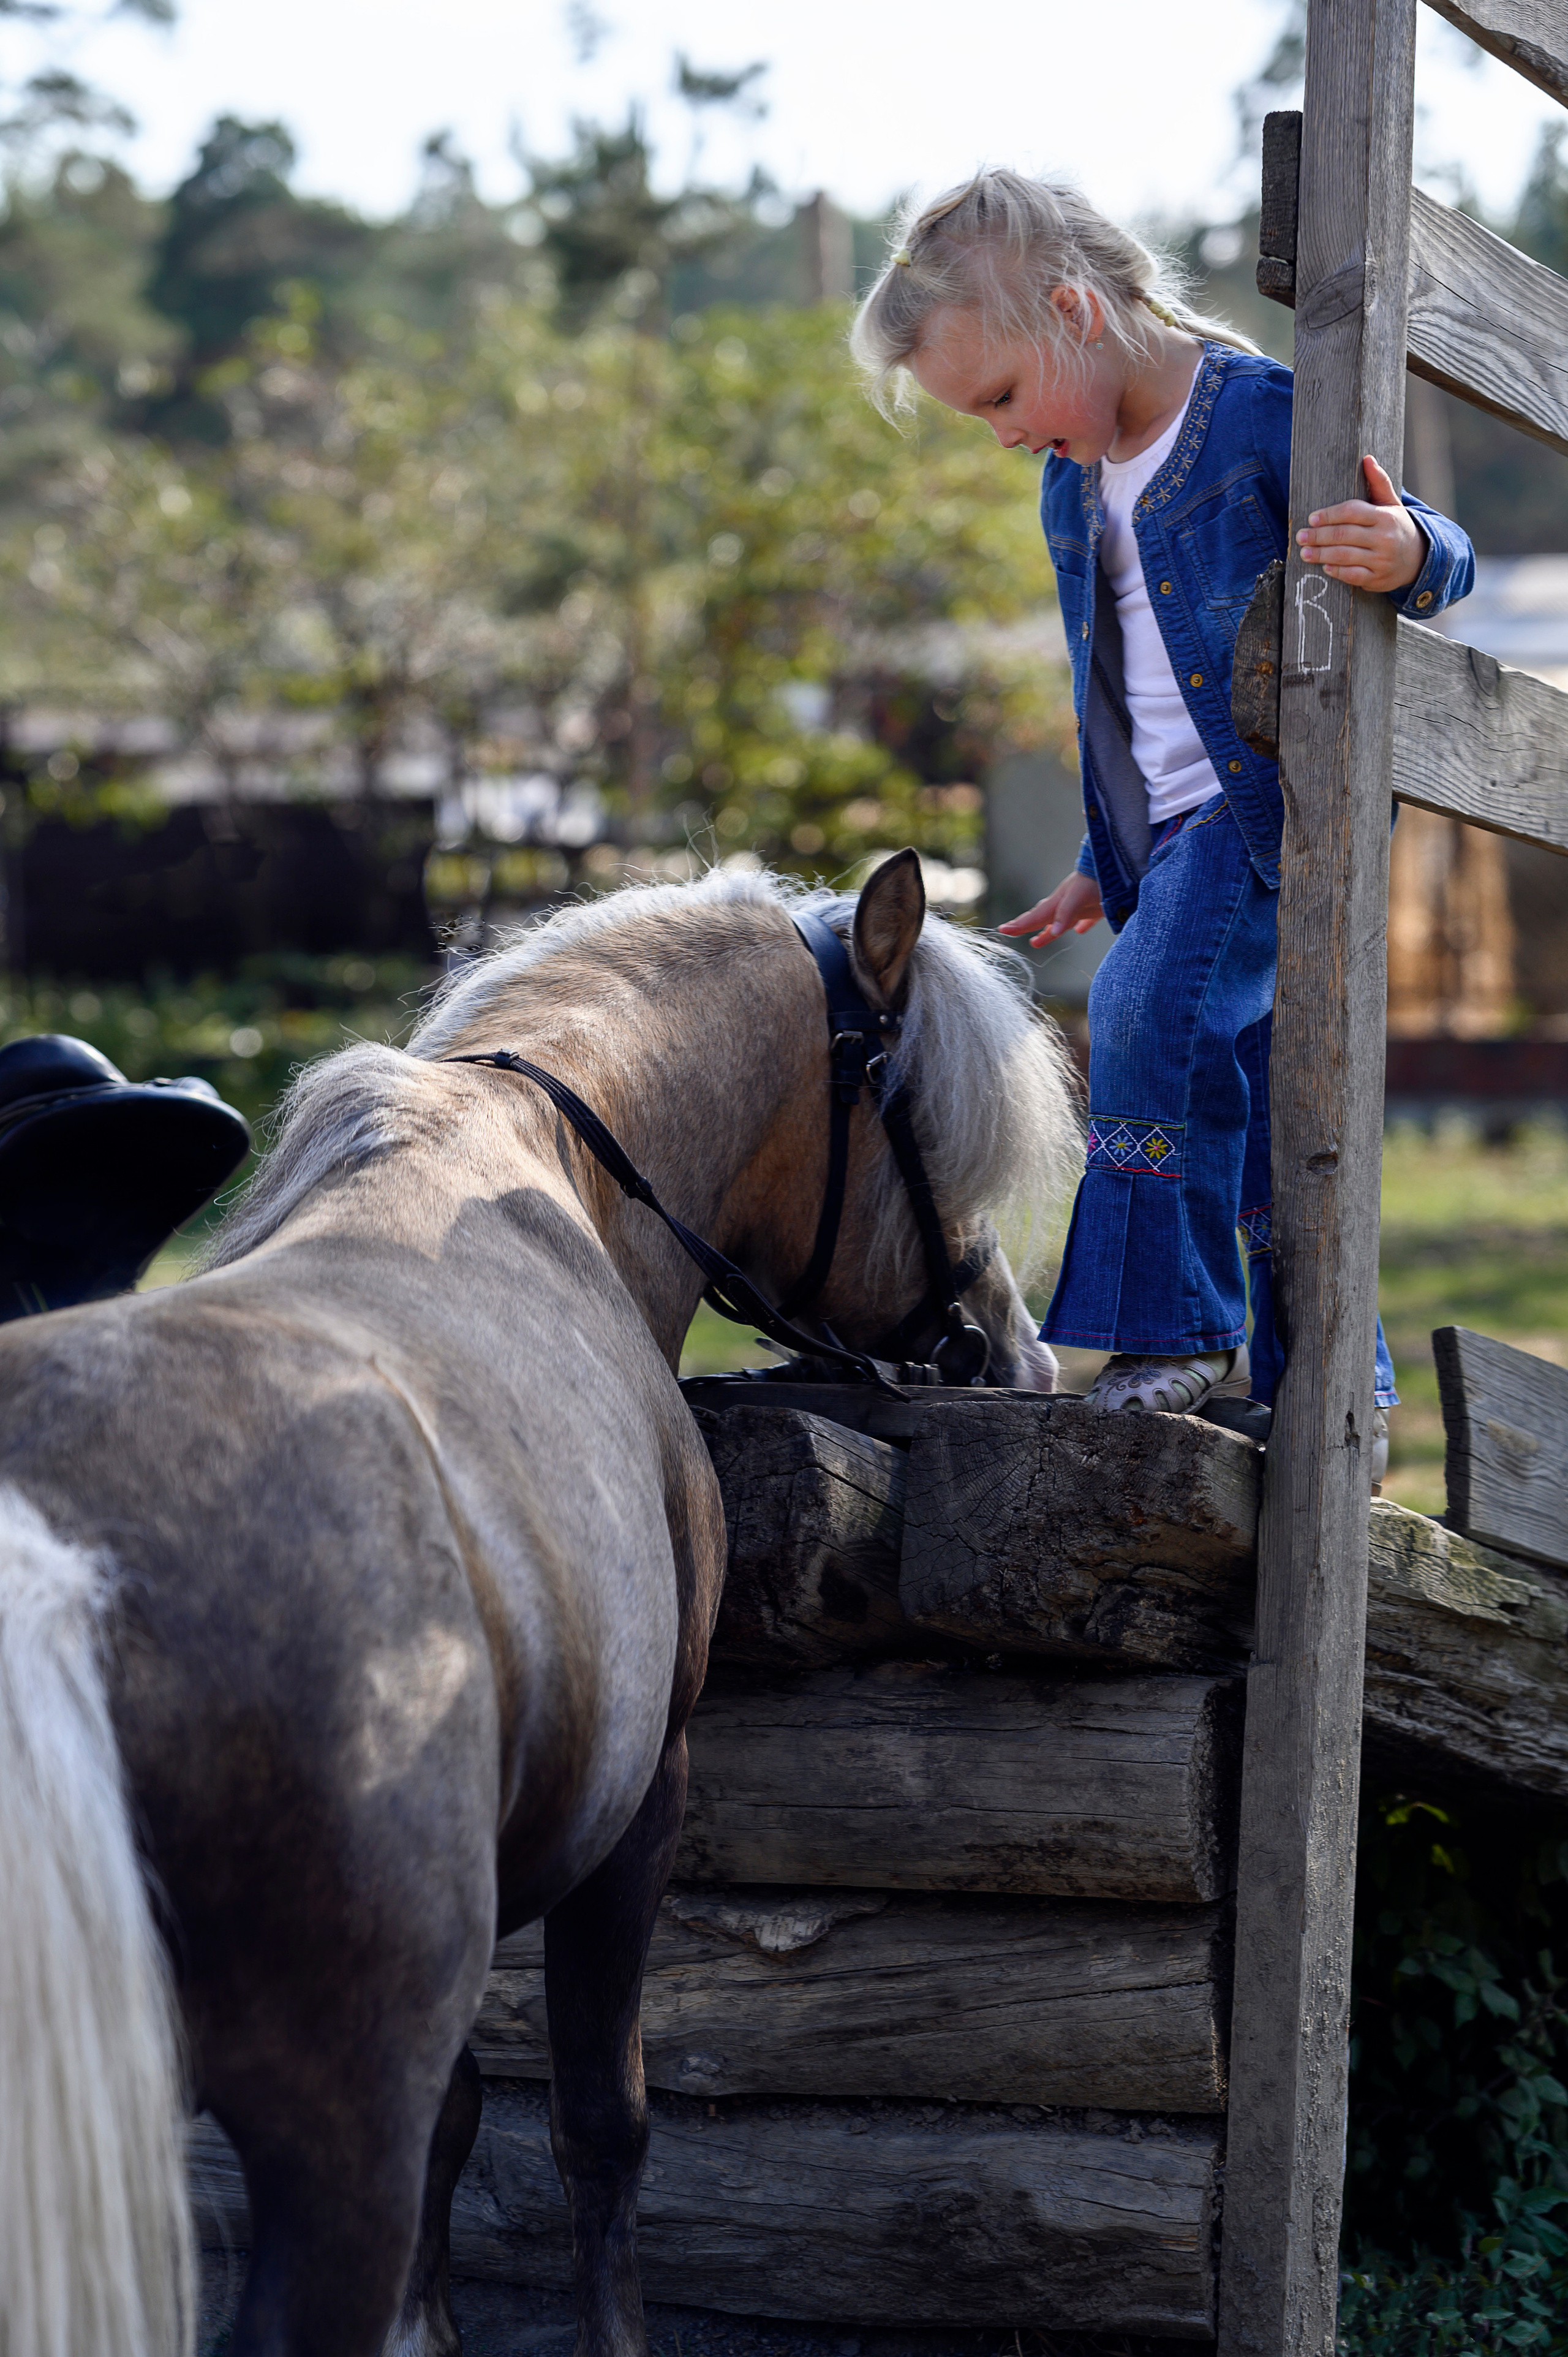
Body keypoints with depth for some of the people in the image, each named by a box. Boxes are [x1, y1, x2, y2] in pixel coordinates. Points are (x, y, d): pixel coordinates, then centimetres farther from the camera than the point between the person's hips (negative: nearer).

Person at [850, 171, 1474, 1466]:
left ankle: (1180, 1331, -21)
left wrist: (1405, 551, -33)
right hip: (1177, 838, 8)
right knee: (1260, 1114, 8)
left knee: (1158, 1011, -26)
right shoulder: (1073, 492, 16)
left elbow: (1443, 557, -9)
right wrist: (1104, 868, 28)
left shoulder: (1261, 414, -9)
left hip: (1273, 801, -8)